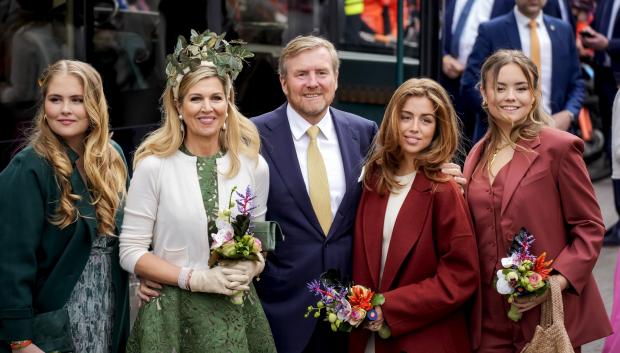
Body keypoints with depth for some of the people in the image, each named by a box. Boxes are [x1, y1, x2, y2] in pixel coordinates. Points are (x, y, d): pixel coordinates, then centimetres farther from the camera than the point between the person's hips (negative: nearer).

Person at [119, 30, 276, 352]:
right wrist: (196, 279, -16)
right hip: (172, 313, -2)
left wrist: (249, 269, -8)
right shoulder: (153, 166, -7)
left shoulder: (253, 166, 1)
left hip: (236, 311, 3)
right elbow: (131, 252, -7)